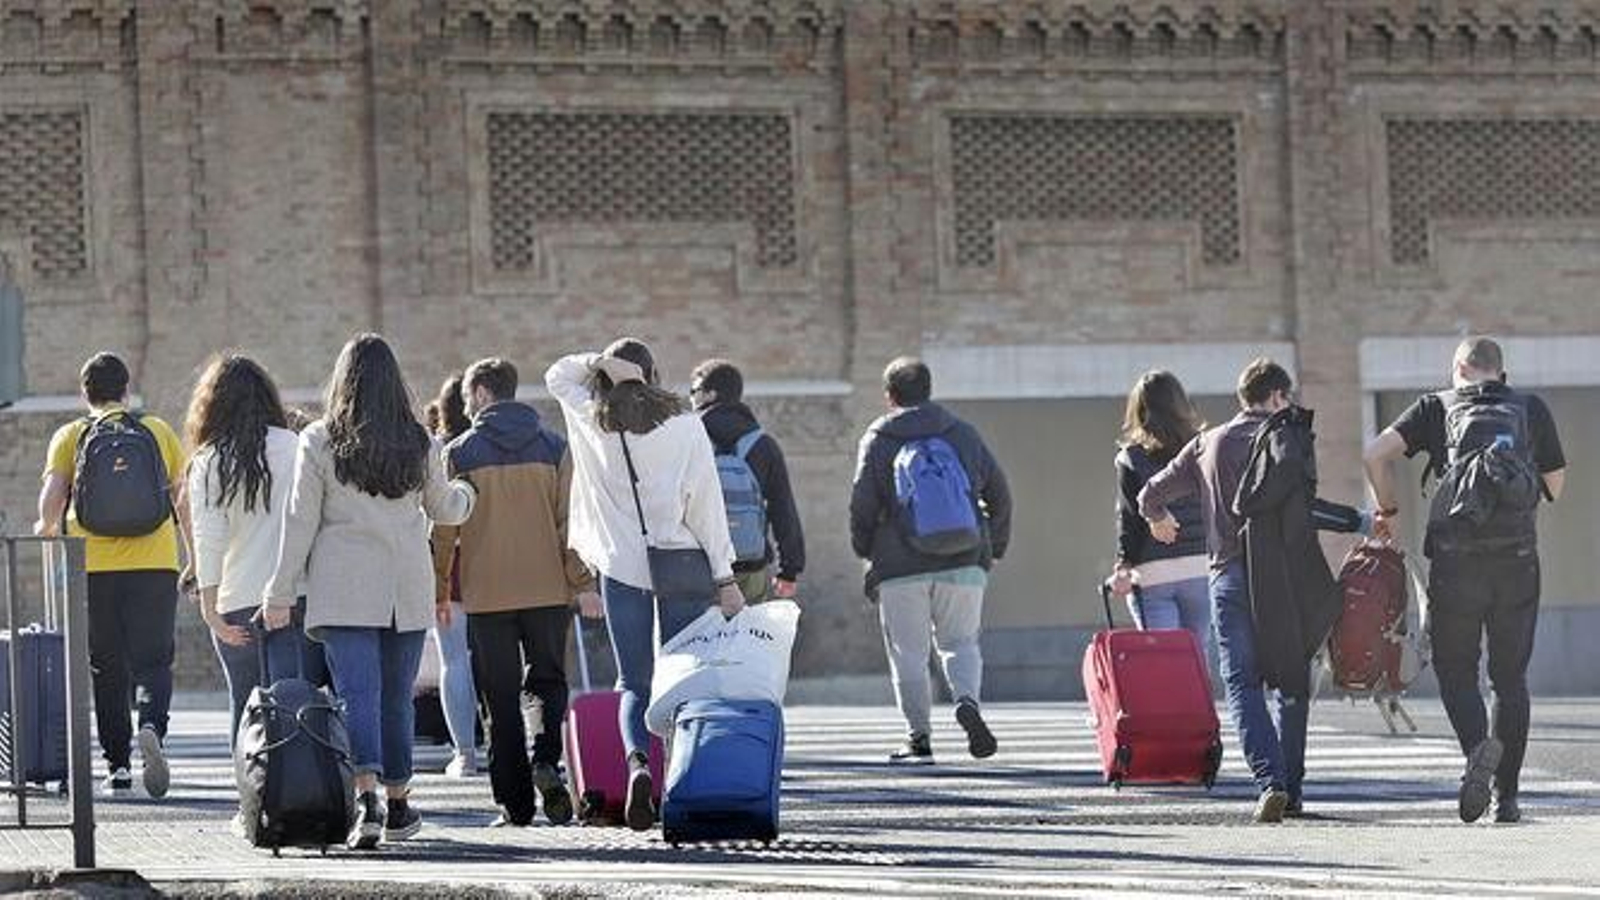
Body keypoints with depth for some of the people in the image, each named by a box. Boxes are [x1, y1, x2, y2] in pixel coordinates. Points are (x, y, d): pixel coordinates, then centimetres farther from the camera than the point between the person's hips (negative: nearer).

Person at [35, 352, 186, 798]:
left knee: (106, 669, 11)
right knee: (152, 660, 1)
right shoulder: (159, 432, 8)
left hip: (93, 566, 0)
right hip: (154, 562, 0)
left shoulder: (70, 436, 5)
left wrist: (47, 527, 15)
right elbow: (184, 497, 4)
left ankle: (118, 765, 9)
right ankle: (151, 726, -28)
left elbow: (52, 495, -7)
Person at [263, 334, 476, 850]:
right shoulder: (419, 444, 4)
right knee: (397, 697, 13)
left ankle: (367, 795, -26)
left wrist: (281, 593, 2)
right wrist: (465, 493, 41)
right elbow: (444, 510, 18)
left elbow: (301, 522, -3)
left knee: (357, 694, -8)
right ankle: (397, 806, 21)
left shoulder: (319, 443, -3)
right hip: (408, 590, 3)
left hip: (343, 592, -2)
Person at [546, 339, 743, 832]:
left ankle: (637, 762, -21)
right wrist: (724, 576, 2)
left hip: (621, 569, 1)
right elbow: (707, 503, -2)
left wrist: (599, 363, 1)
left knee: (635, 685, 5)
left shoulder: (591, 423, 2)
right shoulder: (684, 426, -1)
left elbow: (558, 376, 21)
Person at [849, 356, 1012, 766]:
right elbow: (998, 493, 11)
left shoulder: (878, 440, 2)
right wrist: (994, 545, 20)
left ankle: (919, 736, 3)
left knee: (908, 654, 5)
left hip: (900, 567, -2)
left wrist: (866, 550, 14)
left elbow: (862, 505, -2)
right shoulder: (963, 434, 10)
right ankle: (967, 700, -16)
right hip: (964, 563, 2)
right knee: (960, 641, 12)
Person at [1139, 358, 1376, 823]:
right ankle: (1291, 790, 10)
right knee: (1292, 684, 11)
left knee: (1242, 683, 0)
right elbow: (1302, 506, -15)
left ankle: (1269, 781, -19)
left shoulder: (1208, 443, 11)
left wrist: (1159, 519, 40)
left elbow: (1150, 495, 18)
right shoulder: (1289, 439, -1)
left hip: (1229, 578, 2)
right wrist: (1360, 522, -8)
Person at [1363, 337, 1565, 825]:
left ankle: (1479, 746, -21)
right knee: (1510, 676, 11)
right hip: (1519, 556, 1)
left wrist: (1388, 510, 13)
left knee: (1455, 670, 8)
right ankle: (1505, 794, 6)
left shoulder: (1438, 407, 11)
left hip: (1456, 554, -1)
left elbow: (1376, 453, 0)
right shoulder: (1531, 409, 15)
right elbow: (1556, 483, 17)